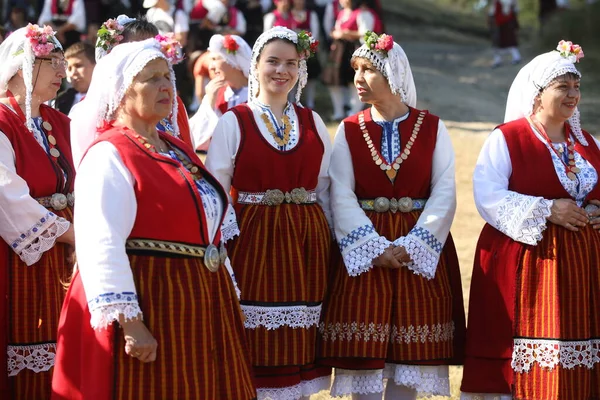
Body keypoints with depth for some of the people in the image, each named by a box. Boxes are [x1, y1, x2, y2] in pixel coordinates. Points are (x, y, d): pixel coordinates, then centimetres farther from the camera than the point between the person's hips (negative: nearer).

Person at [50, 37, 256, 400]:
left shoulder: (179, 150, 16)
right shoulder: (110, 154, -11)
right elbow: (101, 246, -20)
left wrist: (227, 296, 18)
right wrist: (129, 323, -25)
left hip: (198, 309, 8)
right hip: (144, 305, -8)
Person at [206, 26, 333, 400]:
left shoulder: (313, 122, 11)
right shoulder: (234, 122, 0)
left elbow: (326, 189, 13)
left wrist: (330, 240, 9)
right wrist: (228, 239, -14)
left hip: (307, 242, 3)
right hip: (254, 241, -3)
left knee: (299, 352, 7)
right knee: (256, 350, -2)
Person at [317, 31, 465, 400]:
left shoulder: (432, 128, 3)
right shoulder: (349, 131, 4)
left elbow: (444, 194, -5)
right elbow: (342, 197, -4)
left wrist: (409, 246, -16)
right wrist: (376, 248, -16)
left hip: (421, 254, 0)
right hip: (364, 253, 0)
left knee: (410, 352, 2)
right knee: (364, 353, -2)